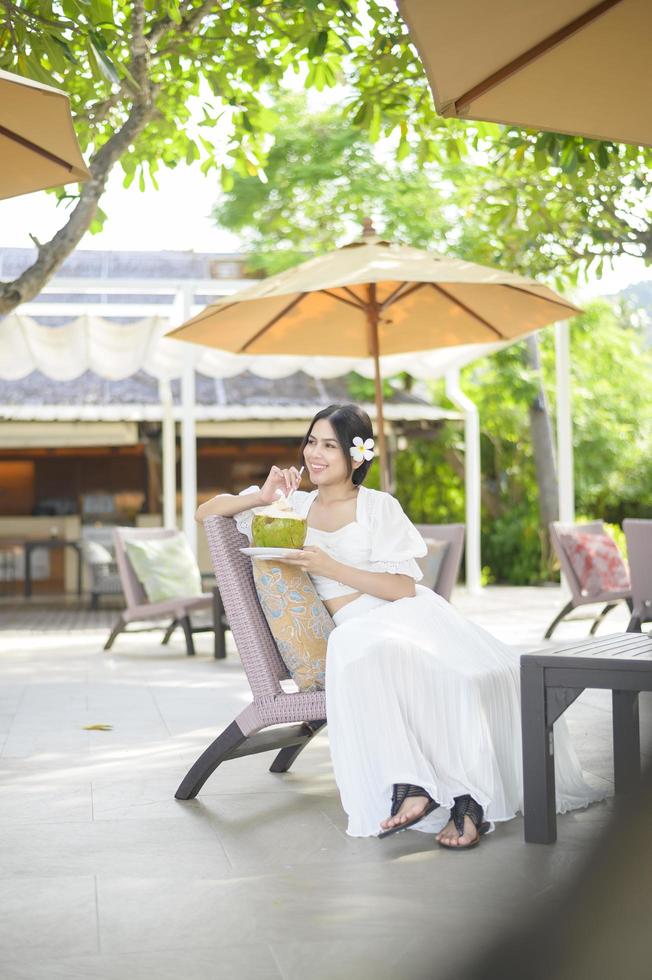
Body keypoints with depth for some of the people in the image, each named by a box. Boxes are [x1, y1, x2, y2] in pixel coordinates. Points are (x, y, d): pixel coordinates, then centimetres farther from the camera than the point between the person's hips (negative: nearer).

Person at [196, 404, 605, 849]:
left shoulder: (379, 506, 10)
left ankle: (470, 798, -31)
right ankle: (409, 784, -44)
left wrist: (328, 567, -11)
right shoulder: (293, 506, 20)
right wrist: (262, 496, 2)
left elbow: (403, 587, -2)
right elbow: (205, 513, 19)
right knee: (353, 649, -40)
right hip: (357, 628, 1)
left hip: (411, 612, 0)